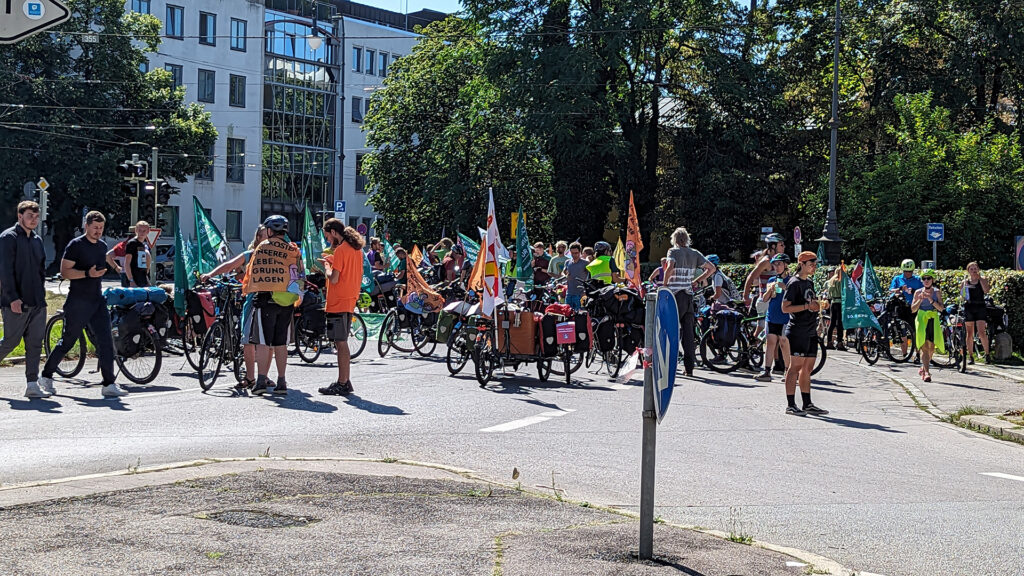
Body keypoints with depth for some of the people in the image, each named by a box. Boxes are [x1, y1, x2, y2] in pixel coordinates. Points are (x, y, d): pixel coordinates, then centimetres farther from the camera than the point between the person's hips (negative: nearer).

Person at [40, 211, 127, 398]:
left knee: (106, 341, -4)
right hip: (77, 302, -6)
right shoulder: (76, 245, -8)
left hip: (97, 300, 6)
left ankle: (109, 384, -3)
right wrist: (88, 273, -23)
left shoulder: (102, 246, 14)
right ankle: (46, 375, 22)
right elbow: (64, 272, -13)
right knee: (67, 342, 3)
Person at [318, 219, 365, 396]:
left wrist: (326, 266, -1)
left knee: (341, 343, -5)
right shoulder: (356, 249, 13)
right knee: (342, 343, 15)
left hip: (338, 303, -9)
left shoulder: (340, 250, -14)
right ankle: (345, 381, 19)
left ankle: (342, 384, -3)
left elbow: (334, 279, -18)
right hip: (350, 301, 9)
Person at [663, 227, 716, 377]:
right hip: (689, 295, 5)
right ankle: (689, 367, 6)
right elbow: (712, 268, 12)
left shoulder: (673, 251, -4)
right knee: (688, 330, 6)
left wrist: (665, 284, -9)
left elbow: (670, 268, -21)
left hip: (675, 294, -5)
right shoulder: (695, 253, 12)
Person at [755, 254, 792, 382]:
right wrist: (770, 289, -10)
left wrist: (785, 288, -22)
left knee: (784, 344, -1)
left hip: (785, 317, -4)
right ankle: (767, 372, -1)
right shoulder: (772, 280, 13)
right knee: (770, 342, 1)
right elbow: (764, 298, 9)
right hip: (772, 317, 5)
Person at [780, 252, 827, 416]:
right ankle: (790, 405, -5)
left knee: (807, 369, 11)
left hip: (811, 331, 9)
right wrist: (807, 306, -20)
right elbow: (785, 308, -15)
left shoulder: (810, 283, 18)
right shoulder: (794, 283, -9)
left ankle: (807, 405, 15)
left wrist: (817, 305, 12)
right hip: (797, 331, -9)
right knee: (796, 367, -8)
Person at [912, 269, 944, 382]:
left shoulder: (937, 292, 5)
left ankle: (923, 367, 29)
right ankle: (926, 372, -17)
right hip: (921, 319, -1)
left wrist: (931, 299, -19)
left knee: (931, 347, 5)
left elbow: (940, 308, -6)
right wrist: (920, 299, -12)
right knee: (924, 346, -12)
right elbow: (913, 309, 3)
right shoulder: (918, 292, 5)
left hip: (933, 319, 1)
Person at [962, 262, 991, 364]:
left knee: (981, 333, -14)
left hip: (980, 307, -2)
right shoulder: (965, 281, 11)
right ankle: (970, 356, 9)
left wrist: (980, 278, -8)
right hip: (969, 307, 2)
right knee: (970, 333, 3)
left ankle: (987, 354, -4)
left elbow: (986, 290, -11)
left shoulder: (983, 279, 7)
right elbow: (961, 295, 8)